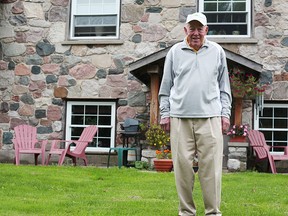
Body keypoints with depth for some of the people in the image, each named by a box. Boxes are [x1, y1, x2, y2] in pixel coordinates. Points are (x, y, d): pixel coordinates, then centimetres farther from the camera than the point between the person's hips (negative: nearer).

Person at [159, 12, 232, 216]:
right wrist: (165, 113, 7)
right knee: (182, 165, 0)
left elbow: (224, 86, 14)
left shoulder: (217, 51, 12)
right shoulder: (175, 52, 11)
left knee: (211, 166, -4)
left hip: (210, 117, 0)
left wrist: (225, 113, 7)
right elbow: (166, 86, 13)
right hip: (180, 117, 1)